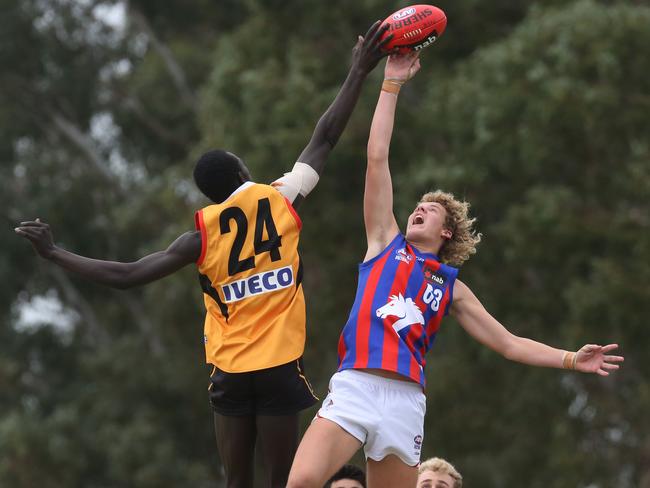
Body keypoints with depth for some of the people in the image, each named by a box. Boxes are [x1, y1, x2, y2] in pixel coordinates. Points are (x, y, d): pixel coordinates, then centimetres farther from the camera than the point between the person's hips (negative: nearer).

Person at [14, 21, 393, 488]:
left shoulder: (202, 237, 0)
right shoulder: (281, 201, -2)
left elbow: (125, 275, -3)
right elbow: (324, 139, 5)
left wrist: (55, 253, 7)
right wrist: (359, 73, 12)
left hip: (229, 374, 2)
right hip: (279, 368, -2)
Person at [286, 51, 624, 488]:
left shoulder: (451, 287, 21)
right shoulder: (386, 243, 19)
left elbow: (509, 344, 24)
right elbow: (377, 159, 15)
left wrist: (572, 360, 13)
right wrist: (392, 84, 13)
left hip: (406, 402, 2)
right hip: (354, 387, -2)